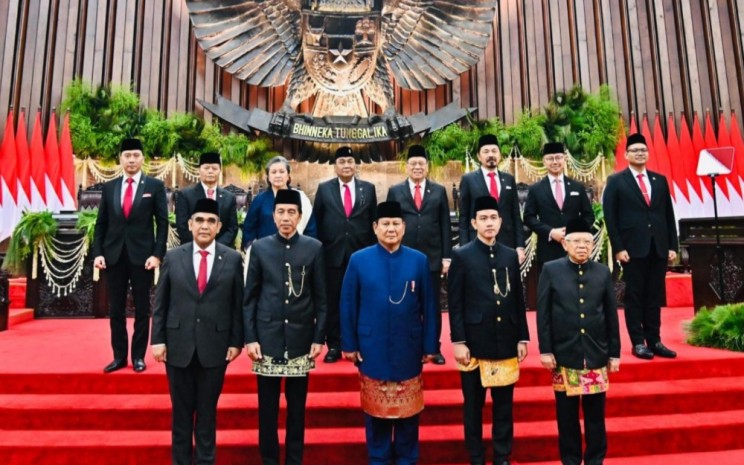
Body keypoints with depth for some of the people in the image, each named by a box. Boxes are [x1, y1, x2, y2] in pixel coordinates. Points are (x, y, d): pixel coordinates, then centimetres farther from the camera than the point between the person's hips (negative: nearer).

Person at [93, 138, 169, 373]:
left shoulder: (155, 186, 0)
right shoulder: (109, 187, 9)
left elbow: (162, 223, -3)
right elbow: (101, 224, 10)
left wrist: (157, 254, -11)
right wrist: (98, 253, 0)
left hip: (142, 255, -3)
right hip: (113, 255, 3)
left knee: (141, 309, 6)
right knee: (116, 309, 8)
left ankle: (138, 356, 16)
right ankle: (119, 356, 19)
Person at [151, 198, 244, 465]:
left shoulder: (233, 259, 0)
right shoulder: (172, 258, 3)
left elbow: (238, 304, 0)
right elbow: (160, 303, 4)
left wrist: (236, 341, -2)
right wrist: (158, 339, -2)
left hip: (215, 347, -1)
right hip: (178, 345, 1)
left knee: (207, 410, 11)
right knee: (181, 410, 13)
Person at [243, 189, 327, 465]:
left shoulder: (314, 248, 0)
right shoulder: (260, 247, 1)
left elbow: (321, 297, 2)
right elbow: (250, 297, 2)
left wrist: (319, 337, -2)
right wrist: (249, 338, -3)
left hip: (300, 338, 0)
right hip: (267, 337, 0)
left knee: (297, 405, 11)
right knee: (267, 406, 10)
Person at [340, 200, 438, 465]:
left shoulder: (419, 261, -1)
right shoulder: (358, 260, -3)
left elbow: (428, 306, 1)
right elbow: (348, 305, -1)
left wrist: (429, 345, 0)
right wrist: (349, 344, -2)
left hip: (408, 349, 1)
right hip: (372, 348, 0)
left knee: (408, 407, 14)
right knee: (375, 407, 13)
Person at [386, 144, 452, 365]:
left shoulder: (439, 191, 9)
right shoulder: (395, 191, 7)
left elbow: (445, 226, 6)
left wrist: (446, 256, 0)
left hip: (432, 258, 1)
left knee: (433, 305, 7)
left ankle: (434, 349, 19)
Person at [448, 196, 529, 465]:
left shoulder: (511, 255, 9)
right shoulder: (461, 256, -3)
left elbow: (518, 300, 10)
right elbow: (455, 304, -6)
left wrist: (522, 337, 6)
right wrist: (459, 342, -11)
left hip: (506, 343, 3)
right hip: (474, 342, -3)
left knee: (504, 404, 12)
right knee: (473, 405, 9)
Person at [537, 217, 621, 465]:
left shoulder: (603, 272, 5)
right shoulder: (550, 270, -2)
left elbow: (611, 316, 8)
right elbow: (543, 314, -2)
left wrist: (614, 352, 6)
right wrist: (545, 350, -6)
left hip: (597, 354, 2)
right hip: (564, 354, -1)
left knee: (595, 413, 11)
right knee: (567, 414, 9)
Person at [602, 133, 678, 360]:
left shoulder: (660, 180, 13)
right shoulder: (616, 181, 1)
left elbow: (668, 215, 12)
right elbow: (610, 217, -4)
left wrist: (673, 246, 6)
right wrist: (618, 248, -11)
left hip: (659, 247, 4)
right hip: (633, 248, -4)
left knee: (655, 297, 8)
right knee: (634, 296, 2)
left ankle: (654, 341, 16)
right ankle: (638, 342, 8)